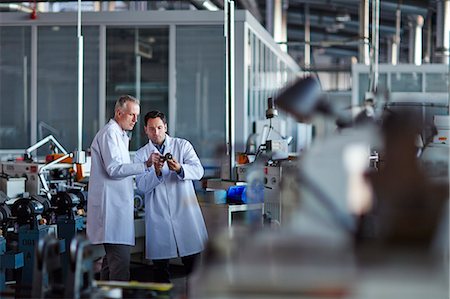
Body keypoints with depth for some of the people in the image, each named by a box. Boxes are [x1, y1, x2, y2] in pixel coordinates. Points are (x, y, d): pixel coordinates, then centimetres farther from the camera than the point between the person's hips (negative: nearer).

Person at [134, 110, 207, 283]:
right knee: (160, 267, 4)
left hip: (184, 211, -1)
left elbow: (198, 171, -7)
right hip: (158, 217, 1)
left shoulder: (183, 145, 7)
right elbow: (142, 186, -3)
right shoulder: (141, 155, 9)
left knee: (194, 264, -1)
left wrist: (179, 169, -26)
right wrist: (155, 171, -21)